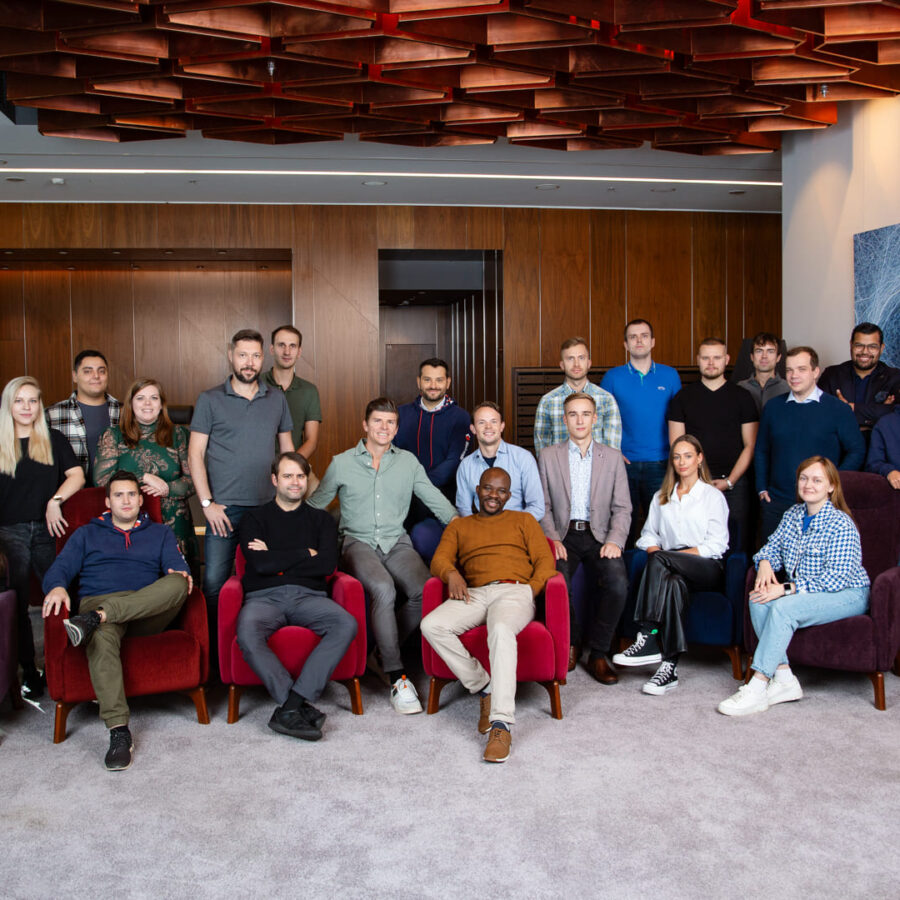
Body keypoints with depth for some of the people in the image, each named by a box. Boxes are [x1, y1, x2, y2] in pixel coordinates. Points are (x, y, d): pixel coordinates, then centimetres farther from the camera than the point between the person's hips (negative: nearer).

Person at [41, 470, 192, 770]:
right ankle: (119, 731, -44)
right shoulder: (87, 534, 27)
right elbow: (60, 568, 13)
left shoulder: (160, 533, 28)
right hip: (97, 599, -1)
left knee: (177, 584, -34)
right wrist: (56, 587, -13)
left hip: (148, 610, 1)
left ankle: (94, 618, -40)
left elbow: (178, 567, 12)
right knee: (101, 638, -39)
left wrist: (181, 574, -15)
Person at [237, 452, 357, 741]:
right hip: (265, 596, -1)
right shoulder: (255, 518, 15)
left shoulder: (321, 520, 20)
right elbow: (259, 563, -4)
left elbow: (327, 565, 1)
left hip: (308, 595, 2)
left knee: (346, 624, -30)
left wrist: (278, 560, -1)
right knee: (247, 634, -36)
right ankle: (301, 705, -32)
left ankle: (290, 706, -34)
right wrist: (306, 554, 2)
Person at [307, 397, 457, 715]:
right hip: (357, 542, -2)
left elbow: (436, 501, 14)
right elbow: (313, 506, 14)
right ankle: (396, 676, -25)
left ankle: (382, 653, -4)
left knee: (426, 591, -27)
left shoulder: (408, 462, 13)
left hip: (396, 542, 2)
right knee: (383, 588, -34)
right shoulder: (342, 463, 8)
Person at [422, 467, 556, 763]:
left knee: (501, 629, -39)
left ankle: (501, 724, -42)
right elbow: (439, 559, 12)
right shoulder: (459, 526, 28)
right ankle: (484, 689, -14)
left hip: (514, 591, -3)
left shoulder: (523, 521, 24)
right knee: (431, 625, -27)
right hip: (474, 594, 3)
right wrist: (451, 573, -13)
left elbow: (545, 561, 12)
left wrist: (530, 591, -7)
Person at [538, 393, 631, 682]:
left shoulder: (613, 458, 11)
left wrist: (615, 541, -10)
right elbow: (543, 505, 7)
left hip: (599, 535, 1)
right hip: (564, 535, 0)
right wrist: (553, 538, -9)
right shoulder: (549, 456, 10)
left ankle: (598, 654, -9)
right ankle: (570, 643, -3)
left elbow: (622, 508, 6)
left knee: (618, 583, -29)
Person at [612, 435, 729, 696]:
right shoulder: (661, 497, 26)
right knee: (673, 584, -36)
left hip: (706, 569, -3)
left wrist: (663, 555, -10)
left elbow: (717, 544, 0)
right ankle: (669, 666, -43)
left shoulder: (713, 496, 12)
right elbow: (648, 535, 18)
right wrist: (655, 550, -9)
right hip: (672, 568, 3)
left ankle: (647, 640, -41)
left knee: (659, 559, -35)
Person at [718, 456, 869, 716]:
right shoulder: (793, 515, 7)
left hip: (848, 595, -7)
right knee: (759, 601, -21)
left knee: (783, 607, -31)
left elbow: (836, 579, -22)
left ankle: (757, 688, -30)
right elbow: (774, 545, 17)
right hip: (805, 593, 7)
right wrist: (765, 563, -9)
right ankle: (784, 679, -19)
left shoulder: (841, 524, -15)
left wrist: (786, 589, -27)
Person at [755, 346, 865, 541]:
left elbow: (857, 451, 1)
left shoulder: (838, 409, 0)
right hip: (776, 503, 3)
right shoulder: (773, 406, 9)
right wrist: (762, 488, 8)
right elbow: (761, 450, 15)